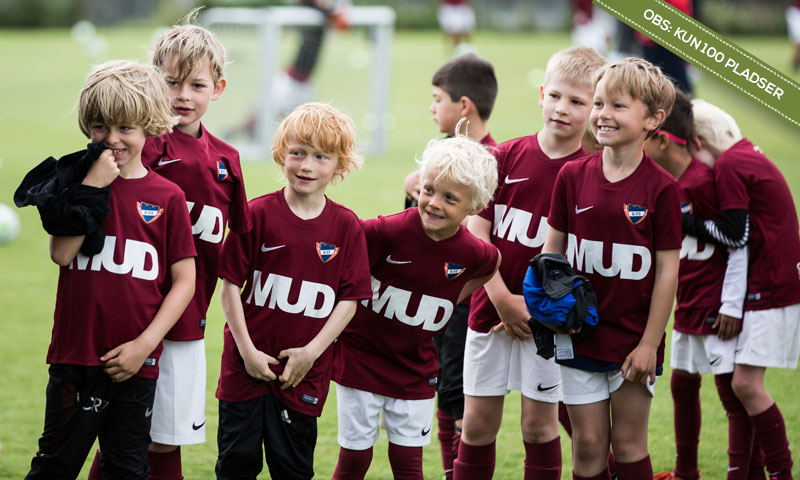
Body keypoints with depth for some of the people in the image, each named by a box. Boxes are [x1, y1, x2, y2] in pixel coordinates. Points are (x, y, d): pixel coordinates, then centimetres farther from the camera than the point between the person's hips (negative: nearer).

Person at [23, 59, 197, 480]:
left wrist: (145, 343, -8)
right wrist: (91, 188, -15)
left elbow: (184, 280, 0)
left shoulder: (167, 196, 1)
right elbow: (61, 253, -11)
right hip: (75, 356, 0)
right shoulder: (77, 181, 4)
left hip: (135, 364, 0)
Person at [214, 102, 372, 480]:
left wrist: (313, 351, -9)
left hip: (304, 371, 1)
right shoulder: (257, 215, -5)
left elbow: (349, 298, 0)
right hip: (248, 363, -1)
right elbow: (231, 286, -3)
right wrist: (247, 350, -9)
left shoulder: (346, 226, -1)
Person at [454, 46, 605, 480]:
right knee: (477, 422, 6)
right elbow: (476, 232, -3)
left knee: (540, 424, 5)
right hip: (490, 309, 2)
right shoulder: (506, 157, 1)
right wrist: (503, 299, -12)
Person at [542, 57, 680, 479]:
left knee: (628, 442, 6)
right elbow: (552, 249, 9)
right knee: (587, 445, 6)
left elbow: (667, 271, -7)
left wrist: (650, 344, -8)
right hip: (578, 335, 3)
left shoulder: (660, 188, -9)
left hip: (632, 340, -2)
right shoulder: (572, 176, 0)